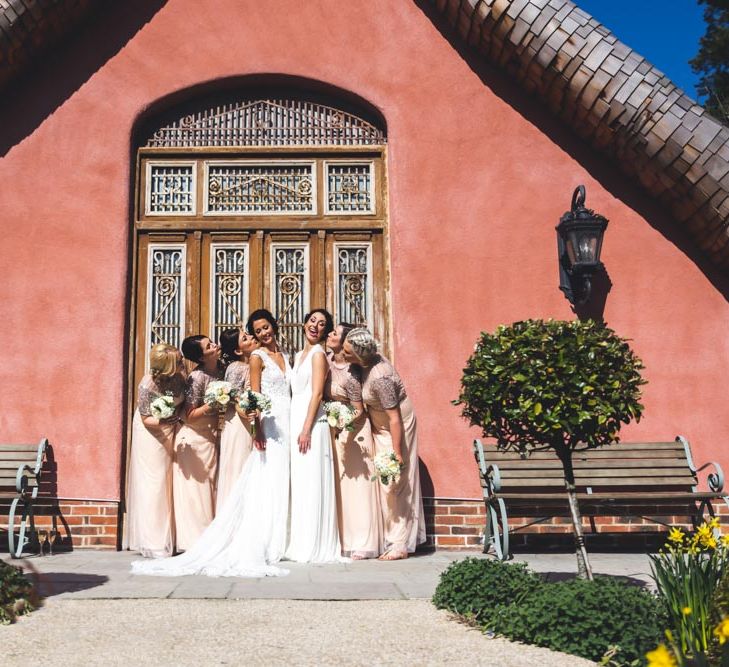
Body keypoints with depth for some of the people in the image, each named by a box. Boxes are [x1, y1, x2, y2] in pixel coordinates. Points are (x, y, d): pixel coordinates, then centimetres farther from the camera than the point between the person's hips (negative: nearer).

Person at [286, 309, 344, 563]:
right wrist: (296, 428, 12)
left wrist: (306, 429, -19)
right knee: (298, 483, 9)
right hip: (295, 420, 8)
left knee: (310, 482, -7)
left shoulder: (318, 354, -4)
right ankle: (300, 543, 14)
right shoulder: (299, 355, 20)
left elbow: (317, 393, -12)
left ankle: (314, 547, -2)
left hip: (310, 423, -8)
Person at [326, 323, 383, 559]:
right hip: (335, 430, 8)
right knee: (339, 485, 10)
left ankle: (362, 545, 3)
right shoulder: (327, 360, -1)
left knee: (355, 484, -3)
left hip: (352, 430, -8)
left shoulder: (350, 374, -22)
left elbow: (359, 412, -15)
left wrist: (344, 425, -31)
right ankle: (345, 541, 17)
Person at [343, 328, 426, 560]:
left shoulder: (379, 378, -32)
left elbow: (394, 418, -27)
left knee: (395, 485, -3)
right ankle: (398, 539, 21)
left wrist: (396, 454, -24)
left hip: (395, 429, -9)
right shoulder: (373, 359, -7)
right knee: (388, 484, 12)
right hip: (381, 428, 9)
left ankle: (399, 545, 5)